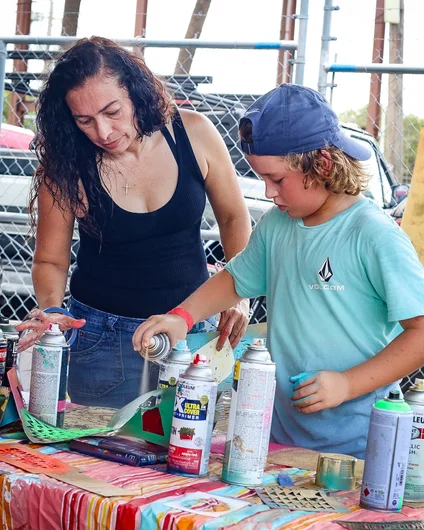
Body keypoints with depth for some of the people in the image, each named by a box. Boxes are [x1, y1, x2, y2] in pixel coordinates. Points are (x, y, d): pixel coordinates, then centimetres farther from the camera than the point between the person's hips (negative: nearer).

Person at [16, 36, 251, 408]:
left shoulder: (194, 134, -12)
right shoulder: (66, 167, -15)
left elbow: (234, 218, 2)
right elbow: (51, 261, -5)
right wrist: (51, 310, -24)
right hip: (105, 338, -1)